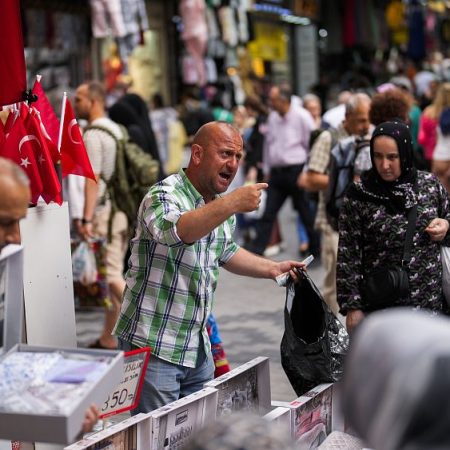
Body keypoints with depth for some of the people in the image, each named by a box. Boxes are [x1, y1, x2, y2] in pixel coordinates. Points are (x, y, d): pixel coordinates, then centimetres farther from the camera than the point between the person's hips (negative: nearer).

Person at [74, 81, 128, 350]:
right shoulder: (117, 130, 16)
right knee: (114, 273, 10)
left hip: (105, 210, -9)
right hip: (123, 209, 9)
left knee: (112, 275, -6)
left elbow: (93, 178, -18)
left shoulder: (93, 135, -12)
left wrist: (86, 218, -20)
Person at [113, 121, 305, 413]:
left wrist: (271, 269, 16)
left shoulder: (222, 205, 10)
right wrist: (233, 204, -45)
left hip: (198, 349, 8)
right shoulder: (164, 195, -16)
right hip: (154, 346, -8)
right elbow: (174, 231, -39)